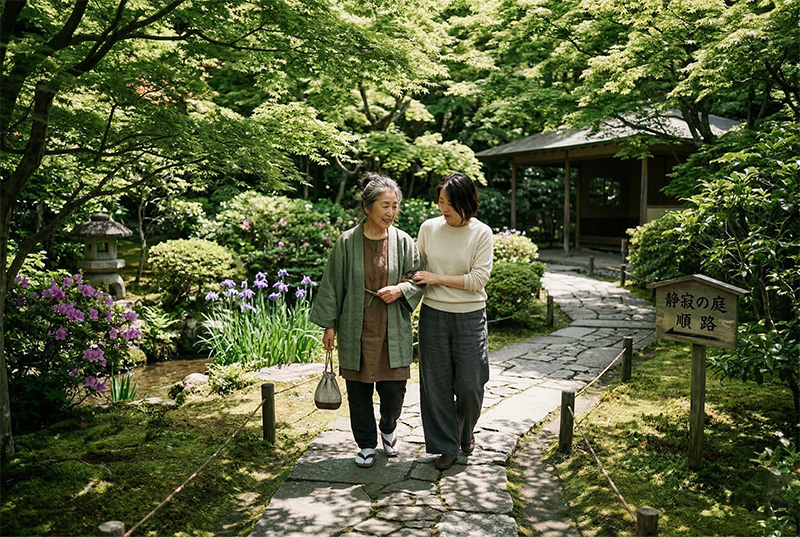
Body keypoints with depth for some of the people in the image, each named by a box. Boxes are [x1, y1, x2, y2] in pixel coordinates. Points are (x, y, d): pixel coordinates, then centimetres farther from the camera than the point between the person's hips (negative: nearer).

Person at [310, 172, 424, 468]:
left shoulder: (403, 241, -1)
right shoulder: (347, 242, -5)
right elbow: (333, 284, 1)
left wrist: (401, 289, -13)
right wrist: (329, 324, 1)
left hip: (393, 330, 1)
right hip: (356, 330, -1)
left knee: (394, 389, 5)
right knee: (359, 391, 8)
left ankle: (388, 430, 37)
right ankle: (366, 444, 29)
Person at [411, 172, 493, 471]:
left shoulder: (481, 233, -7)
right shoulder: (429, 228, 0)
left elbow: (478, 279, -12)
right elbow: (417, 269, 12)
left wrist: (437, 278, -13)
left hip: (469, 316, -2)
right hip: (433, 315, 2)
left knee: (469, 384, 7)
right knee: (437, 383, 6)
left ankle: (466, 433, 37)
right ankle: (446, 446, 23)